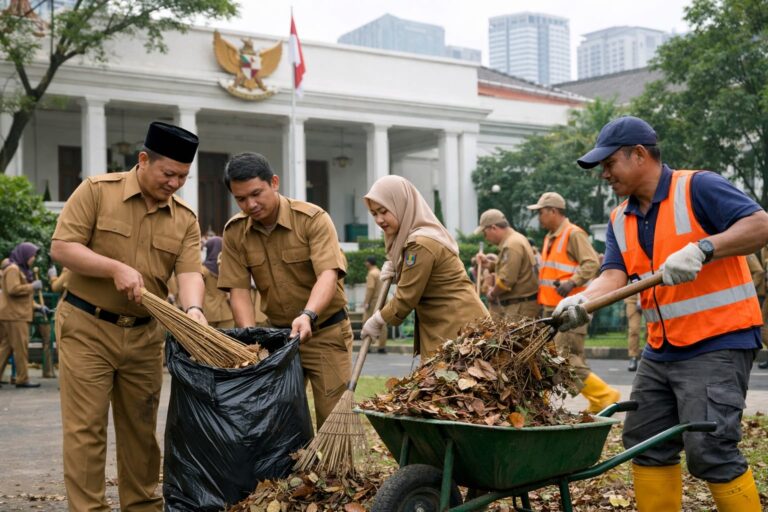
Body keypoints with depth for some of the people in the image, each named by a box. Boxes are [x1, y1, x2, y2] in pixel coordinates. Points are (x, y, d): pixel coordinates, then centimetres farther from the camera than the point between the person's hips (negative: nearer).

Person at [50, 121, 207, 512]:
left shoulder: (185, 220, 4)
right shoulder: (96, 191, -6)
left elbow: (189, 272, -8)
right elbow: (61, 247, -12)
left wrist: (193, 310, -29)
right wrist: (116, 268, -23)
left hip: (144, 334, 4)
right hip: (86, 328, -4)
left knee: (141, 427, 12)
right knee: (86, 427, -4)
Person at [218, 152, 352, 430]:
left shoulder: (313, 219, -16)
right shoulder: (234, 232, -3)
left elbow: (328, 275, -27)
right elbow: (239, 290, -5)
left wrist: (307, 316, -44)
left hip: (325, 331, -4)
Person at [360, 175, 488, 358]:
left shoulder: (421, 244, -19)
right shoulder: (410, 236, 13)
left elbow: (406, 298, -14)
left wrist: (377, 321, 1)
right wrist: (395, 273, 3)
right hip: (444, 328, 10)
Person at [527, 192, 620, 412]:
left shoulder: (574, 234, -9)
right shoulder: (550, 238, 20)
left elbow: (591, 263, -18)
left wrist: (572, 282, -28)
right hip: (552, 309, 10)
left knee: (565, 358, -15)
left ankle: (604, 396, -6)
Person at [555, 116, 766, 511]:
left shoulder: (698, 188, -10)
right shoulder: (620, 220, 11)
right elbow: (614, 274, -2)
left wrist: (702, 248, -31)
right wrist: (581, 301, -23)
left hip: (717, 344, -8)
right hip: (662, 348, 8)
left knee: (709, 451, -14)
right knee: (646, 446, 11)